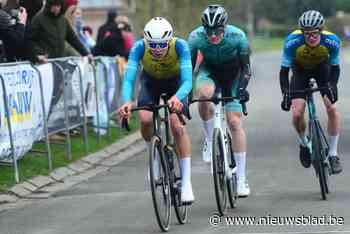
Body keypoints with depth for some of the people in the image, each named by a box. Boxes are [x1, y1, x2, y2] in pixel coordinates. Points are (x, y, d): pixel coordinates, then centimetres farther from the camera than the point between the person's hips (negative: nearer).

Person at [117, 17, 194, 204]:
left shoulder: (180, 46, -36)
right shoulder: (139, 47, -33)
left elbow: (187, 80, -42)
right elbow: (128, 78, -38)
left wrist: (177, 97, -63)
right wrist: (127, 101, -57)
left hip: (175, 82, -1)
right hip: (150, 81, 1)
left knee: (178, 126, -21)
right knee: (146, 120, -26)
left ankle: (186, 183, -14)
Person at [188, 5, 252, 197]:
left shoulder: (237, 36, -28)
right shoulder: (196, 37, -26)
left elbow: (246, 67, -18)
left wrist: (242, 87, -35)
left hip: (232, 73, -1)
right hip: (209, 70, 1)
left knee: (234, 122, -13)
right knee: (204, 93, -36)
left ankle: (241, 179, -6)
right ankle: (210, 139, -13)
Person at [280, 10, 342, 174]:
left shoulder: (332, 41, -33)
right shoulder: (292, 42, -36)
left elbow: (335, 67, -19)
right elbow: (284, 71, -28)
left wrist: (332, 86, -36)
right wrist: (286, 94, -40)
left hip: (322, 68, 0)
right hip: (300, 70, 0)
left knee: (332, 108, -17)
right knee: (297, 114, -13)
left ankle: (333, 154, -3)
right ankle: (304, 143, 19)